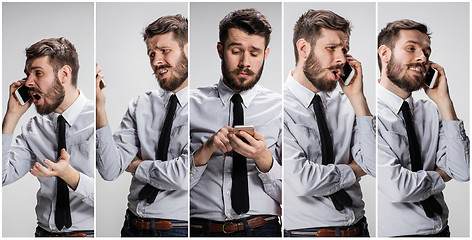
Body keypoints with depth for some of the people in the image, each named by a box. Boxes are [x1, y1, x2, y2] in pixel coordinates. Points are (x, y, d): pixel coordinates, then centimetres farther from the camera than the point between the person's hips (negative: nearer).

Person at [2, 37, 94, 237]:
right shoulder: (34, 128, 10)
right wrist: (12, 115, 1)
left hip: (88, 232, -5)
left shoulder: (95, 120, -6)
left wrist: (68, 174, -24)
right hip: (45, 232, 5)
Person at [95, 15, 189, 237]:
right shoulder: (140, 106, 4)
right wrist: (99, 107, -11)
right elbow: (110, 170, -4)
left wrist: (137, 165, -4)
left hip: (180, 228, -4)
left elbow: (185, 176, -20)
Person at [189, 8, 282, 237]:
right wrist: (206, 150, -11)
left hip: (262, 228, 0)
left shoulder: (278, 108, 6)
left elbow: (289, 196, 3)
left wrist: (262, 158, -13)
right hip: (200, 229, 0)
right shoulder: (194, 103, 7)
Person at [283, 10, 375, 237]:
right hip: (306, 230, -3)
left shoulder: (344, 102, 2)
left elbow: (377, 167, -4)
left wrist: (357, 97, -7)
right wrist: (354, 170, -3)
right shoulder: (285, 106, -10)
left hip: (359, 228, 3)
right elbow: (302, 180, -18)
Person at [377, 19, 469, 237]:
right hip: (396, 232, -4)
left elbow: (462, 173, -6)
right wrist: (441, 175, -3)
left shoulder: (431, 111, 2)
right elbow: (397, 188, -21)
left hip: (442, 230, 4)